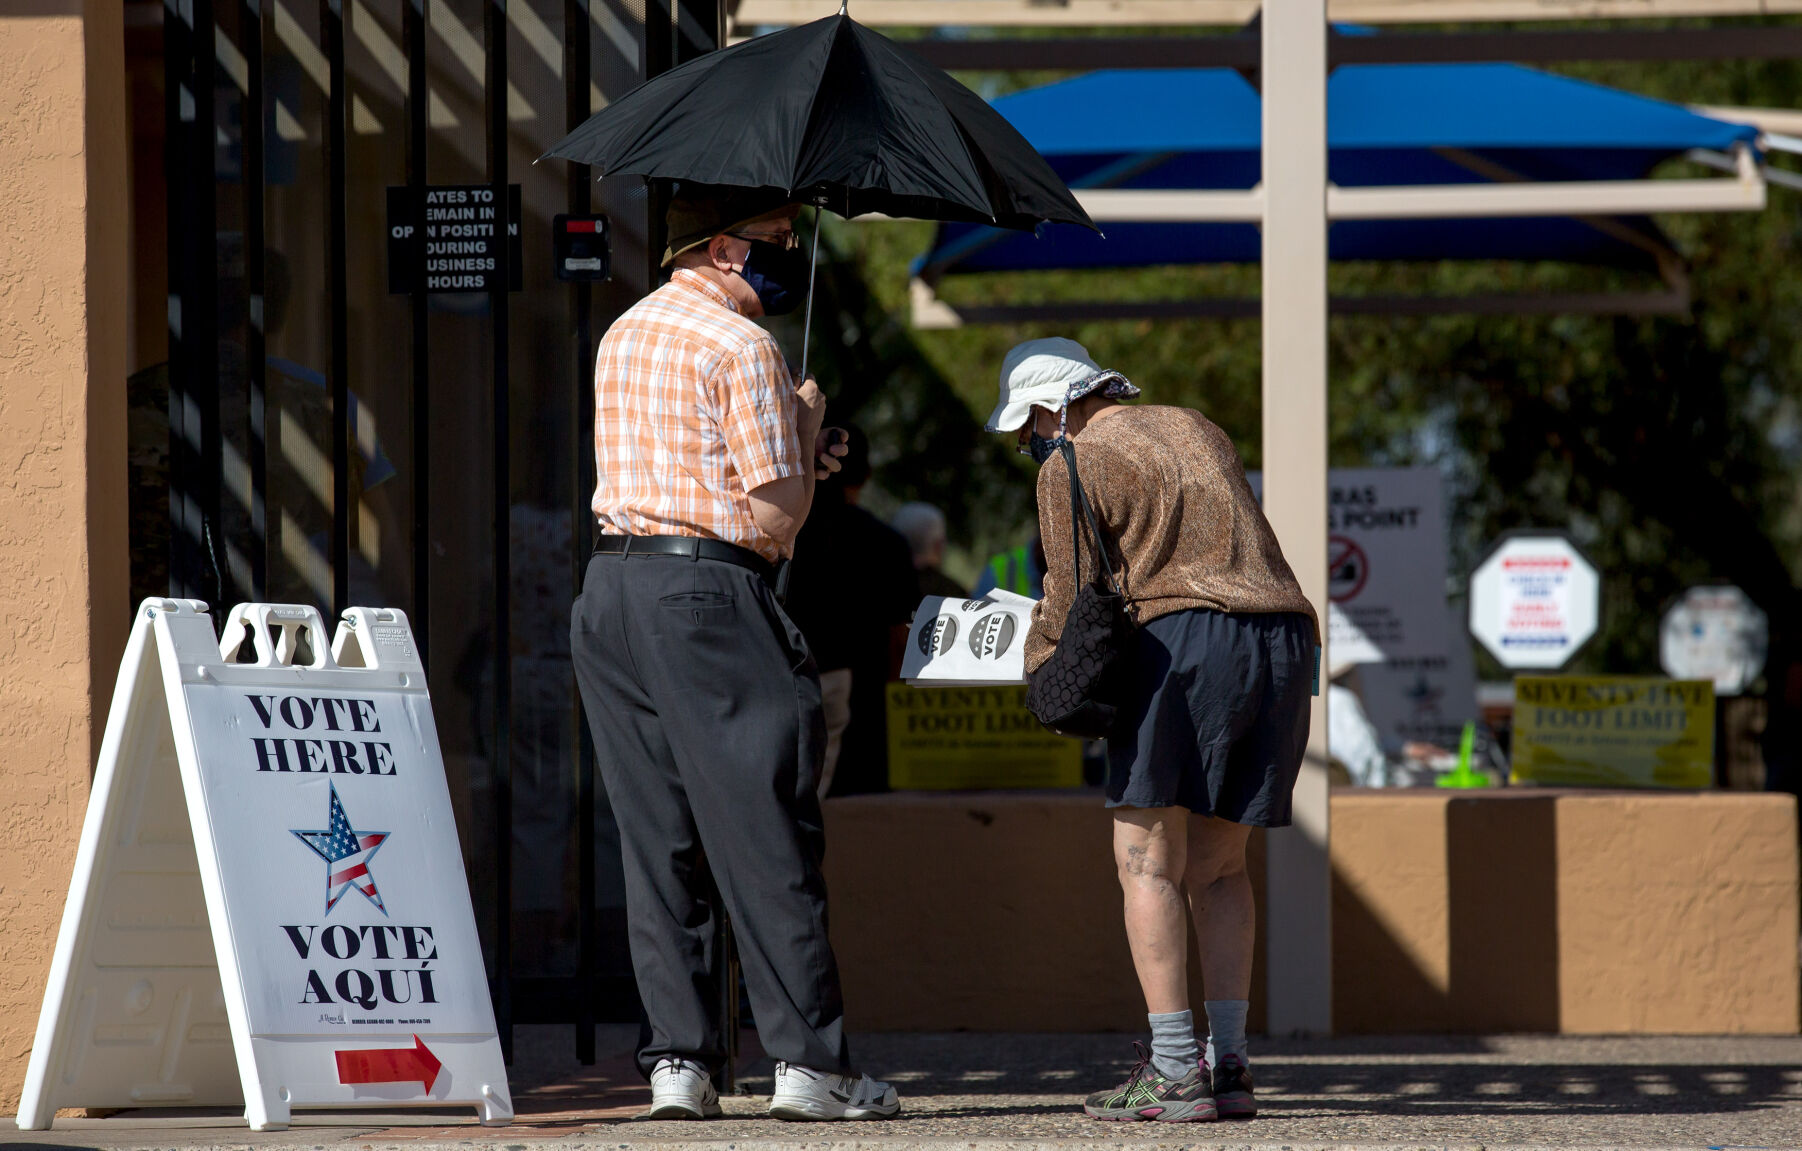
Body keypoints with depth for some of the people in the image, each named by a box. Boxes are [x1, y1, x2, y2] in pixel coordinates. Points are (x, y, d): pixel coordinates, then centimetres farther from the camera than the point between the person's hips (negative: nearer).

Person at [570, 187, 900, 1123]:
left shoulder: (623, 336, 18)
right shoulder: (741, 347, -8)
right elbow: (775, 513, -11)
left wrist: (787, 449, 21)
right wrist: (805, 430, 5)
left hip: (611, 587, 8)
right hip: (707, 594, -8)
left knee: (655, 839, 8)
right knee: (764, 837, -4)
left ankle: (676, 1059, 4)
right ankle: (809, 1061, -4)